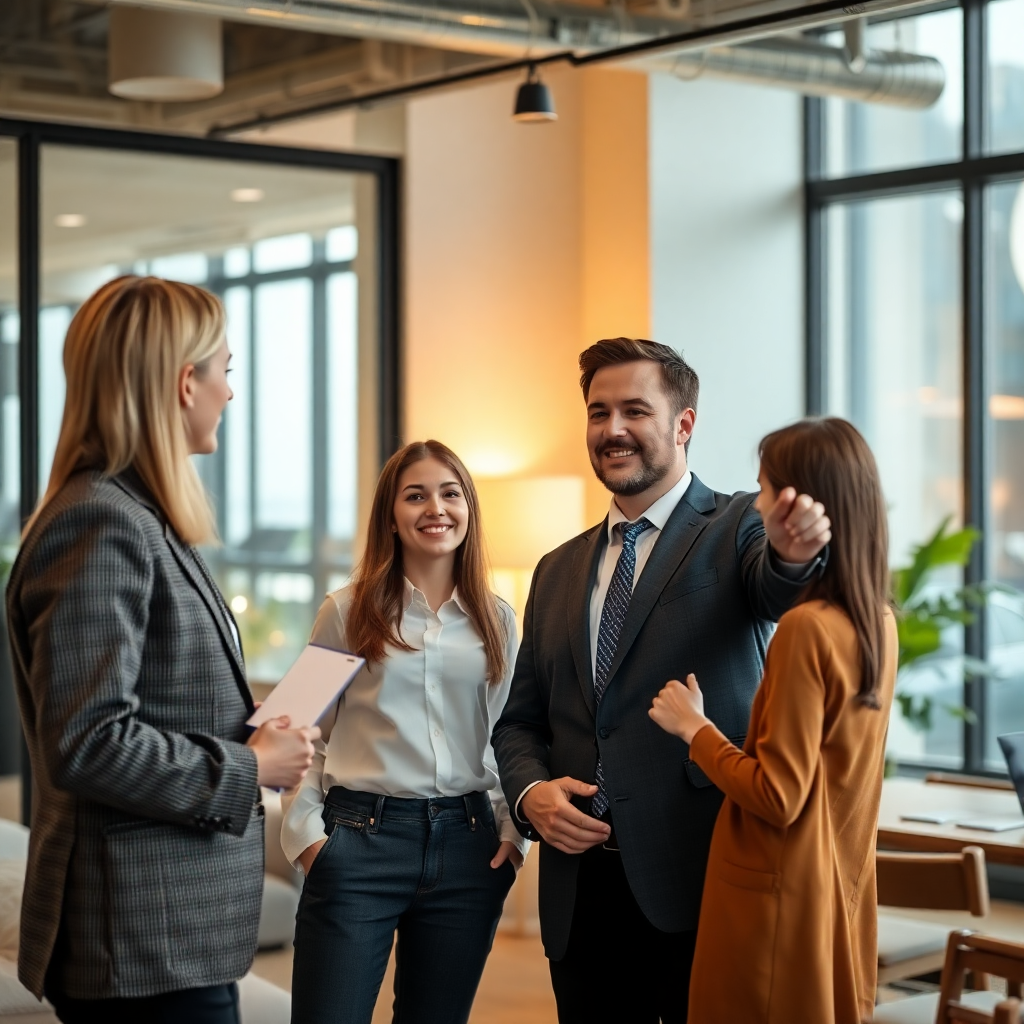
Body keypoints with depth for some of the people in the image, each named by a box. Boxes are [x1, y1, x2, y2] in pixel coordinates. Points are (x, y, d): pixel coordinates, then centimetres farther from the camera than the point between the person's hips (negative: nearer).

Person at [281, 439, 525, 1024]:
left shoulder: (497, 621, 10)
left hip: (467, 846, 3)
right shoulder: (346, 612, 3)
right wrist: (306, 832, -6)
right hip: (359, 839, -3)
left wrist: (512, 829, 4)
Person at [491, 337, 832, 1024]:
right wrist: (532, 794, -3)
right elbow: (522, 721, 18)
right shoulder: (558, 573, 16)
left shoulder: (739, 529, -1)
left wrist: (793, 551, -47)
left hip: (700, 887, -5)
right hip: (581, 889, 5)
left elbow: (777, 589, -24)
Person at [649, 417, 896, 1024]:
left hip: (782, 900, -8)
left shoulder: (806, 628, -21)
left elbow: (778, 796, -20)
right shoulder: (879, 622, 4)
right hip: (843, 891, 8)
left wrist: (695, 728, -8)